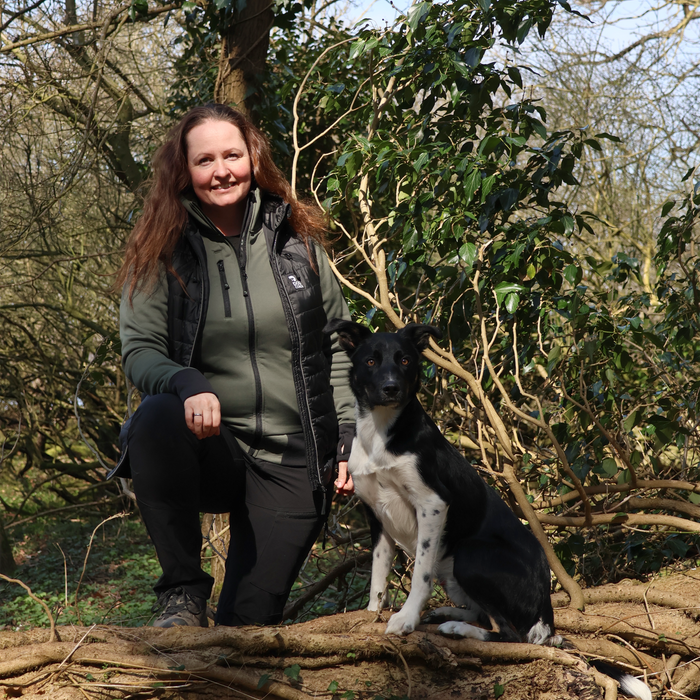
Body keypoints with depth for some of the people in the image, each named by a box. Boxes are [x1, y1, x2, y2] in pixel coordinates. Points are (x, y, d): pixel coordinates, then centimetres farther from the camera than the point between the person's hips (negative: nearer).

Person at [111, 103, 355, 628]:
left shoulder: (295, 240, 4)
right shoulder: (161, 252, 0)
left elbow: (341, 345, 10)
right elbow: (140, 351, -6)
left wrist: (350, 441, 3)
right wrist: (187, 384, -29)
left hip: (294, 463, 1)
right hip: (211, 448, -1)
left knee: (250, 622, -5)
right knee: (156, 418, -36)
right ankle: (184, 592, -19)